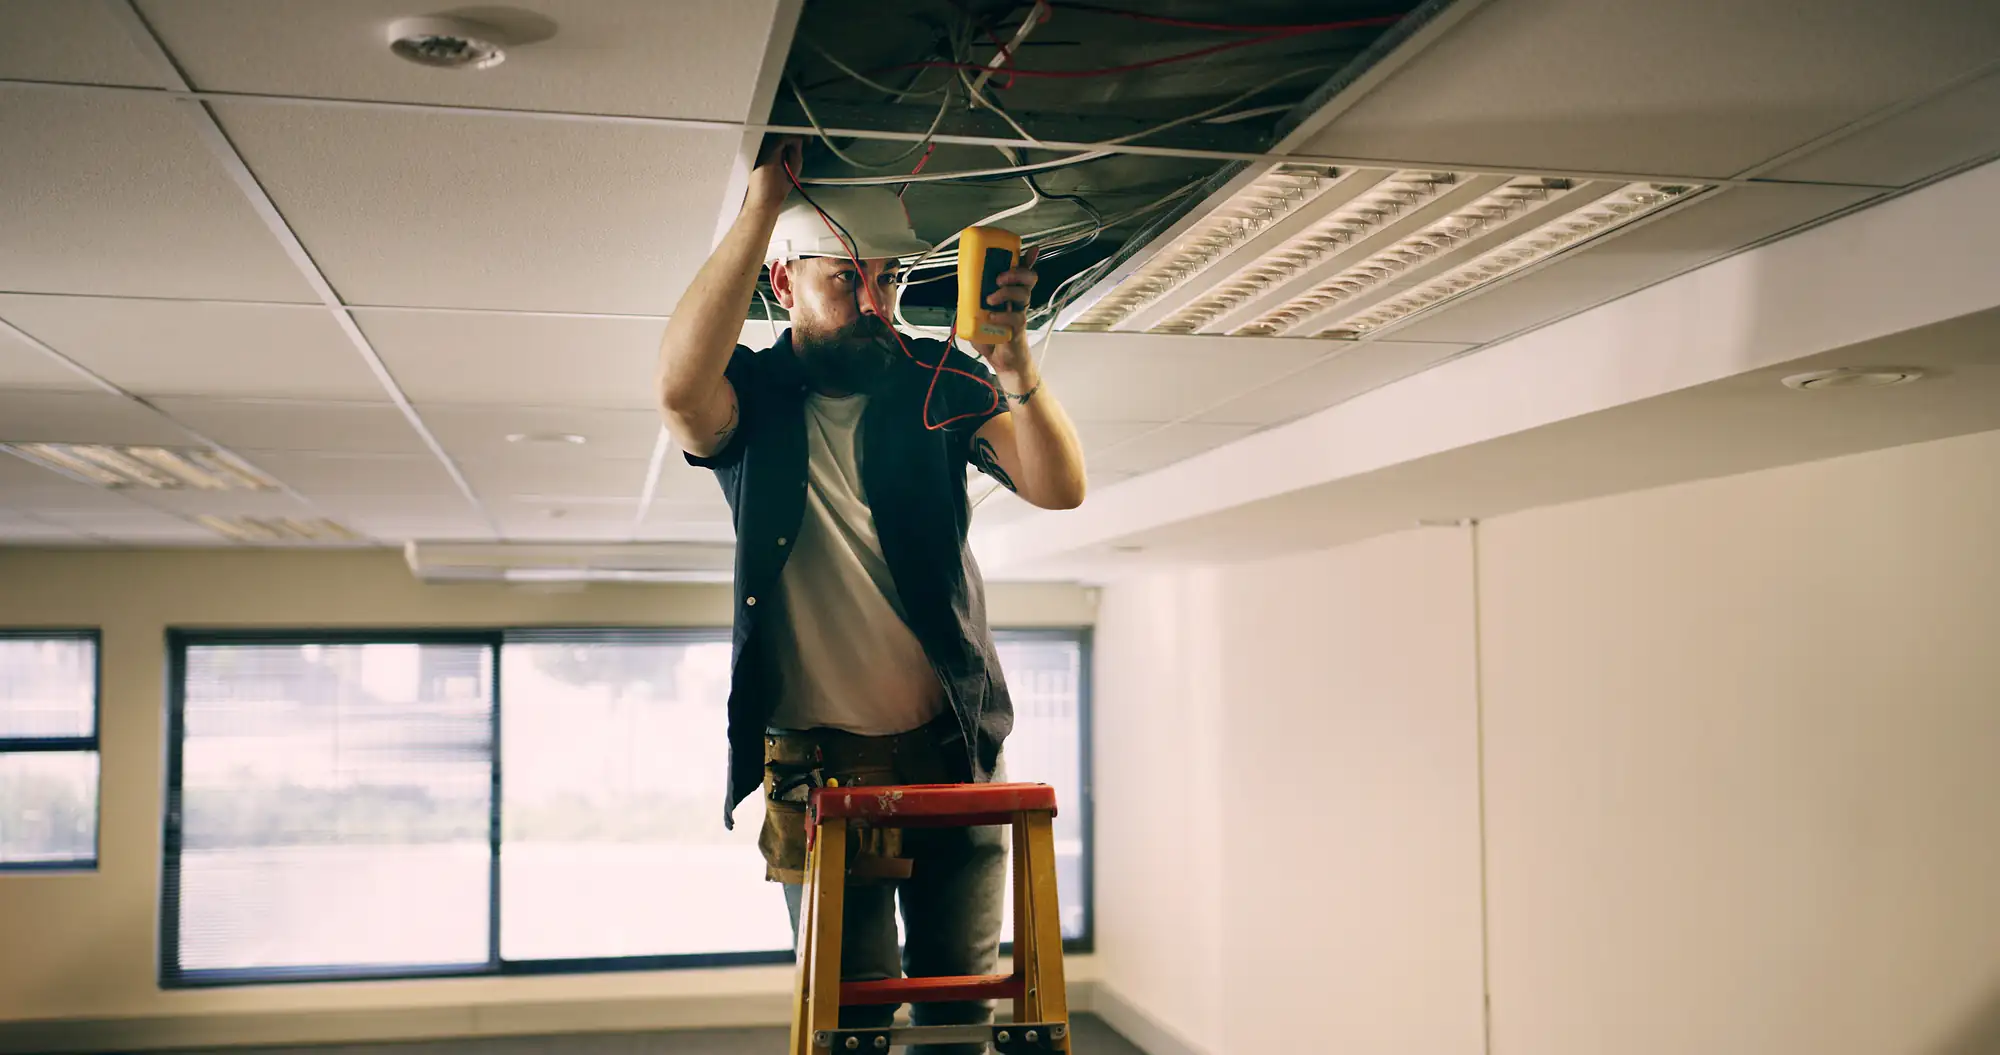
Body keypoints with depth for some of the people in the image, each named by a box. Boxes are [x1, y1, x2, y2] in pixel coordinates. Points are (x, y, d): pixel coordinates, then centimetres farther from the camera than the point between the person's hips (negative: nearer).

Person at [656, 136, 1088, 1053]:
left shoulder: (940, 385, 2)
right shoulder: (753, 399, -2)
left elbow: (1059, 488, -12)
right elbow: (680, 389, -28)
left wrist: (1014, 366, -31)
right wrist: (763, 204, -29)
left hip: (952, 752, 2)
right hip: (816, 764, -1)